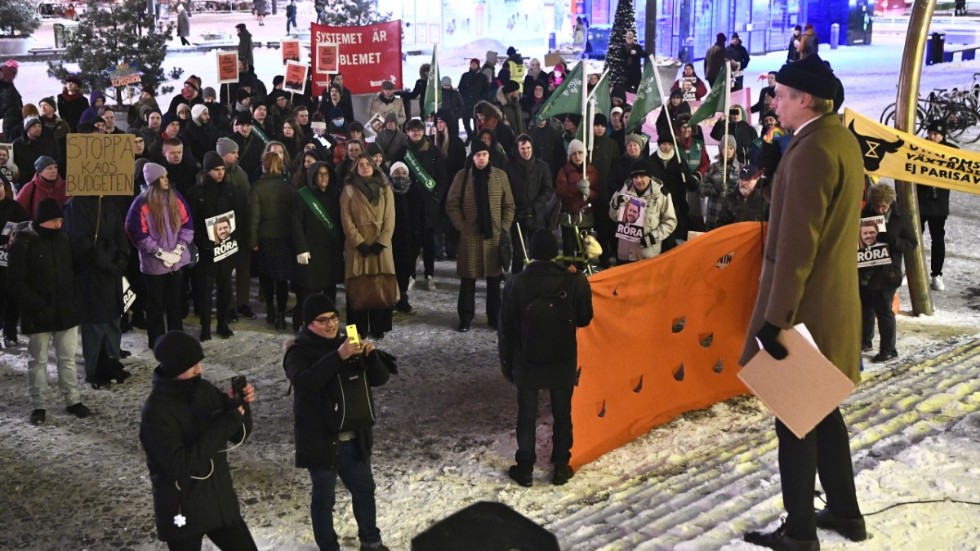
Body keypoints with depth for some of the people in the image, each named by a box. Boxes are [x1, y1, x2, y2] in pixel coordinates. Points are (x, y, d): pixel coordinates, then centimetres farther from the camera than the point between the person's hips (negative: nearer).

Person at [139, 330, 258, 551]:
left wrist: (241, 406, -16)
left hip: (221, 501, 6)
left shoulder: (204, 390, -2)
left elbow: (238, 436, 6)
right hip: (183, 511, -6)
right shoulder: (156, 411, -21)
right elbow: (180, 464, -29)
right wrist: (226, 422, -30)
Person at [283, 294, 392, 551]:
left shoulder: (347, 342, 5)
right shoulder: (299, 351, -12)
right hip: (321, 439, -6)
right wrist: (338, 356, -40)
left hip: (355, 437, 6)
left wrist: (371, 356, -20)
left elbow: (380, 378, 1)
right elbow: (303, 381, -34)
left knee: (364, 489, 19)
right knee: (324, 498, 8)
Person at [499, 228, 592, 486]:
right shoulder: (575, 281, -13)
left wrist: (506, 363, 7)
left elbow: (505, 330, -5)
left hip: (527, 362, 0)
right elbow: (584, 319, 2)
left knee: (527, 415, 13)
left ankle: (524, 468, 20)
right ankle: (561, 466, 23)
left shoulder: (515, 284, -12)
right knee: (562, 414, 16)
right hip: (563, 362, 1)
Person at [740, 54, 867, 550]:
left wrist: (775, 319, -22)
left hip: (804, 306, -10)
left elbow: (797, 247, -24)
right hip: (833, 299, 10)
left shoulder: (812, 151, -21)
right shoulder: (842, 140, 10)